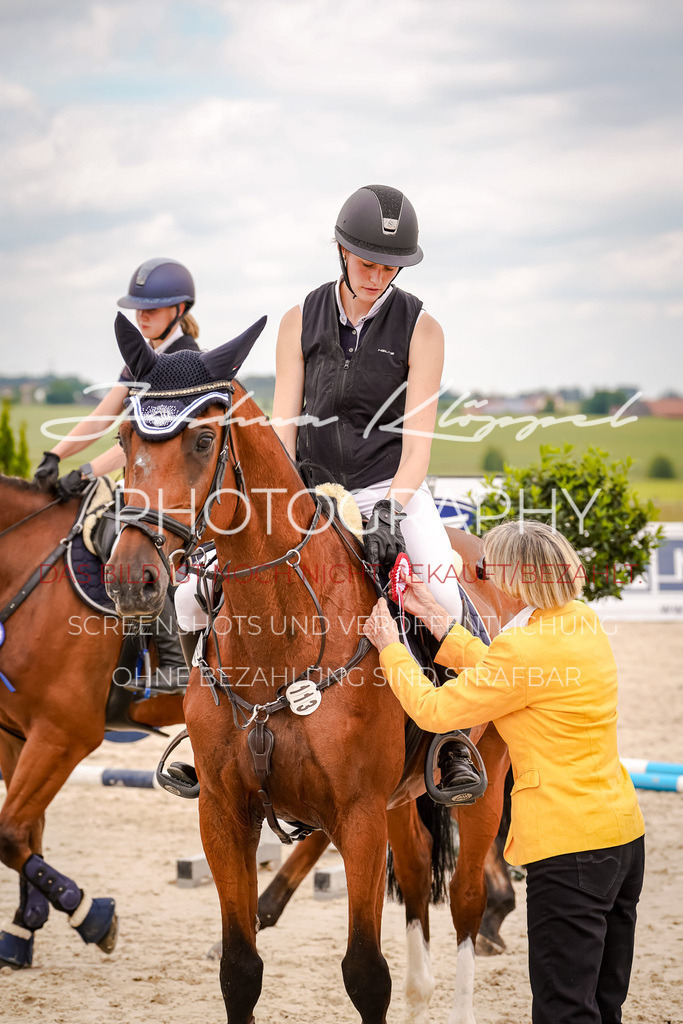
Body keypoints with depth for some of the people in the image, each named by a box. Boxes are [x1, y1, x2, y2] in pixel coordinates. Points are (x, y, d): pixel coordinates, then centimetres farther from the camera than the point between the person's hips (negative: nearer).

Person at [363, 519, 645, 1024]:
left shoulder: (526, 646, -19)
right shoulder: (584, 622, 7)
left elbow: (432, 711, -10)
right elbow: (496, 673, 21)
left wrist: (389, 646, 5)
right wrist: (436, 617, 22)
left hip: (571, 844, -9)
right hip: (624, 829, 9)